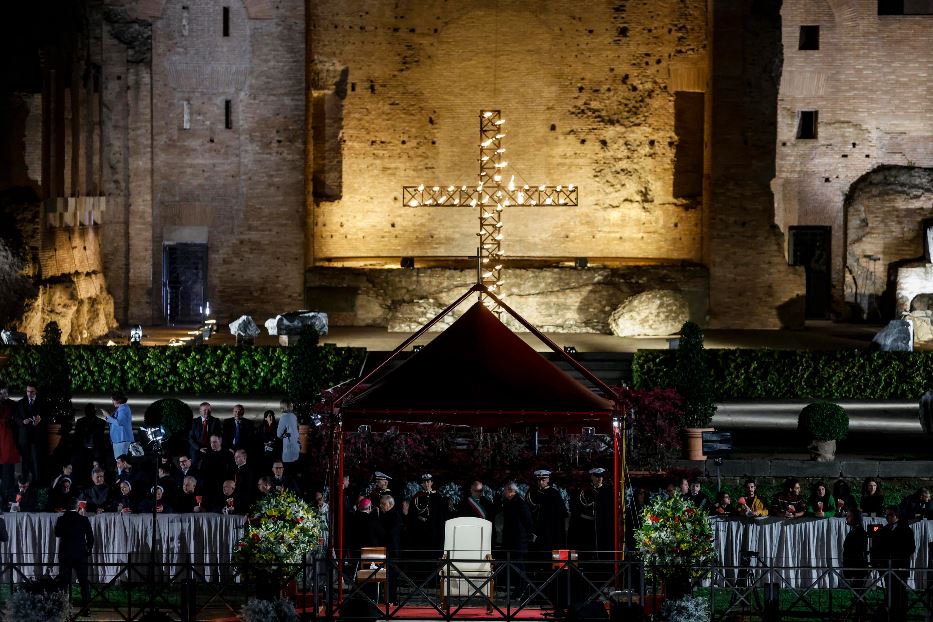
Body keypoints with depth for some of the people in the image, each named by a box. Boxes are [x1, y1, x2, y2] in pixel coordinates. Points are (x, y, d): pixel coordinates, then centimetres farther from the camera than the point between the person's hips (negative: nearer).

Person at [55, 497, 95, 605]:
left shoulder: (61, 519, -4)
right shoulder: (84, 519, -5)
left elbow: (57, 534, 8)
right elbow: (90, 537, -1)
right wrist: (89, 549, 12)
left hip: (65, 554, 0)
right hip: (81, 554, 0)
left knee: (64, 582, 5)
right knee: (84, 581, 5)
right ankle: (86, 607, 3)